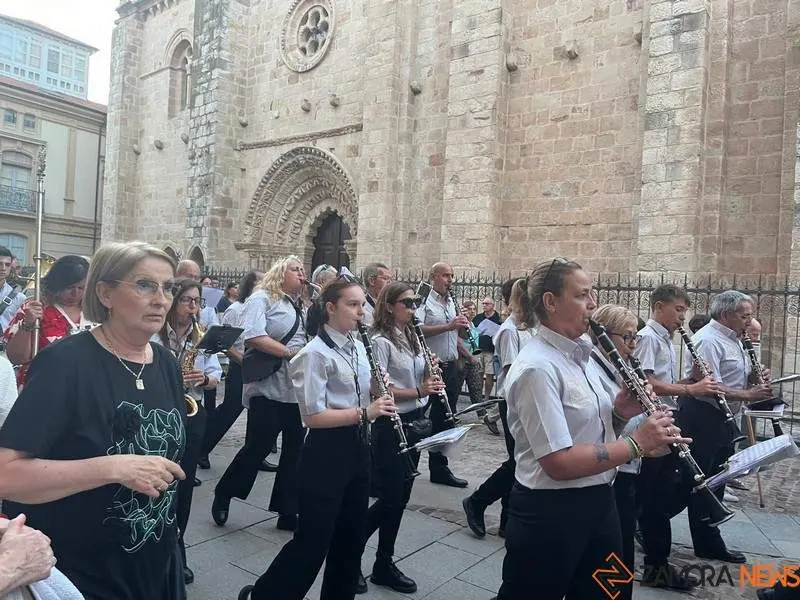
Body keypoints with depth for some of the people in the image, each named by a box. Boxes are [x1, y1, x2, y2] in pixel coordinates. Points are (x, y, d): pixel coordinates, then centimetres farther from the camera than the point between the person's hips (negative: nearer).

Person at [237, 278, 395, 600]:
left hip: (356, 447, 8)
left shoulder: (358, 347, 8)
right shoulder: (315, 353, -16)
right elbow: (312, 416, -20)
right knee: (313, 539, 4)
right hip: (325, 453, -8)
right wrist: (364, 412, -24)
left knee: (351, 537, 17)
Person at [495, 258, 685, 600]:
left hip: (598, 504, 9)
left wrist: (620, 412, -5)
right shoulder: (537, 367, -22)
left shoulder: (582, 355, 7)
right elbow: (559, 463, -26)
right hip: (548, 515, -8)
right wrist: (637, 443, -22)